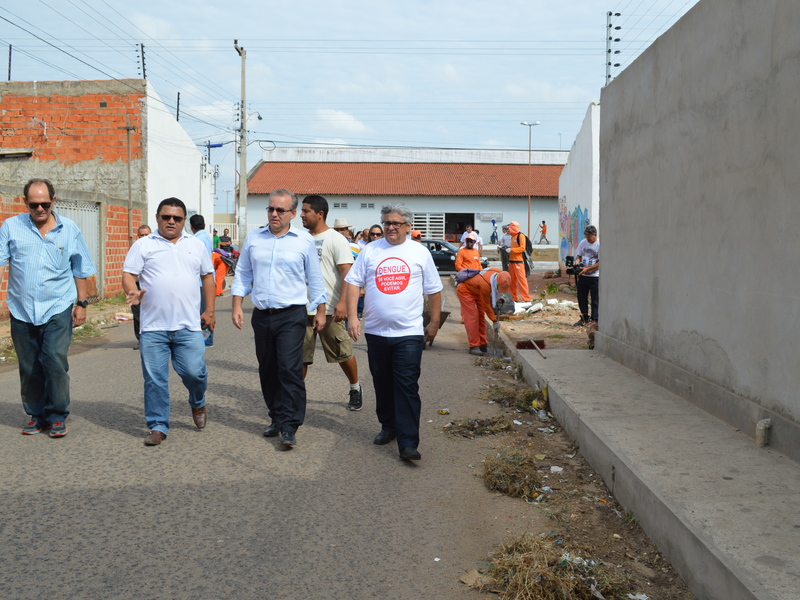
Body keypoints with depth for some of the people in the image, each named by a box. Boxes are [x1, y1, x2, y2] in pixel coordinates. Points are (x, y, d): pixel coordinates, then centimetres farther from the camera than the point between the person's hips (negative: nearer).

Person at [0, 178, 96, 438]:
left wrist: (82, 303, 6)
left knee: (55, 362, -11)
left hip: (58, 309, -1)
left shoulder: (69, 229, 5)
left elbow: (80, 270, 10)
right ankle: (36, 415, 23)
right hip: (21, 310, 2)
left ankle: (57, 416, 4)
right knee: (28, 368, 8)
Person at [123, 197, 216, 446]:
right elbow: (128, 274, 1)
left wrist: (210, 311, 10)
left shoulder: (197, 245, 13)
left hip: (189, 325, 1)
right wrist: (133, 292, -21)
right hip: (153, 326, 0)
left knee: (194, 371, -5)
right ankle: (158, 426, 14)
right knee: (154, 379, 2)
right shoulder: (143, 245, 6)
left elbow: (207, 276, 16)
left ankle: (198, 403, 27)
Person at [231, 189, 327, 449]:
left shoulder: (304, 240, 0)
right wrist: (236, 306, 4)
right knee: (267, 371, 11)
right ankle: (277, 417, 25)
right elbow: (242, 274, 12)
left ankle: (289, 426, -7)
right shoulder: (253, 238, 7)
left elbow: (315, 279, 6)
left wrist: (320, 311, 5)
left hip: (291, 315, -4)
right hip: (261, 316, 4)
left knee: (290, 369, -12)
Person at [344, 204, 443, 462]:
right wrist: (352, 316, -6)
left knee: (407, 387, -7)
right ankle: (389, 426, 33)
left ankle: (408, 443, -7)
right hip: (376, 331, 3)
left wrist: (434, 323, 7)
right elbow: (353, 283, 4)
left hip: (409, 333, -2)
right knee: (382, 384, 14)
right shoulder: (370, 251, 5)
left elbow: (434, 290, 9)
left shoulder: (420, 252, 3)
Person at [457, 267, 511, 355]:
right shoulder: (485, 284, -39)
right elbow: (486, 305, -26)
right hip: (464, 291, -9)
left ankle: (483, 344, 12)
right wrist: (495, 321, -19)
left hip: (475, 291, 9)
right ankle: (474, 346, -13)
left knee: (481, 316, 7)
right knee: (472, 317, -15)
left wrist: (498, 300, -4)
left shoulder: (500, 274, -19)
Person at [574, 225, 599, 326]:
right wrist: (577, 263, -6)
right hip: (582, 276, 6)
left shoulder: (599, 245, -10)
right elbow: (578, 255, 17)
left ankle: (594, 320, 10)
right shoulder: (583, 243, 7)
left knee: (595, 299, 1)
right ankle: (584, 318, 25)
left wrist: (587, 269, -20)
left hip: (595, 276, -6)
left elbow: (600, 263, -14)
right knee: (581, 297, 12)